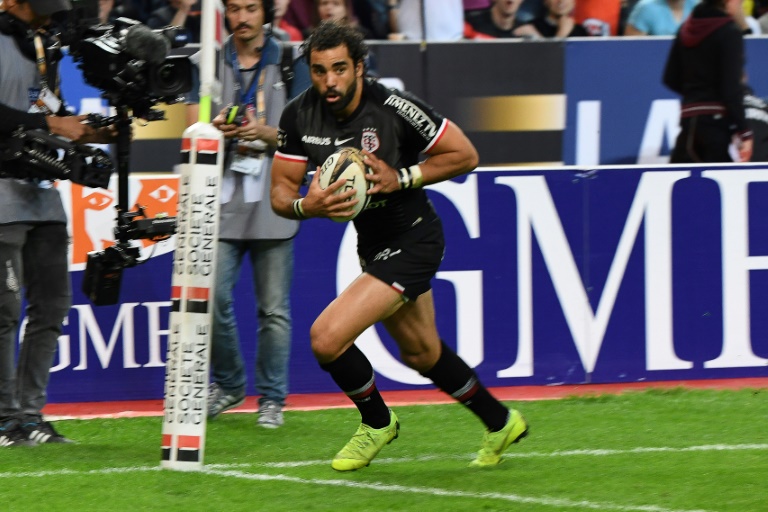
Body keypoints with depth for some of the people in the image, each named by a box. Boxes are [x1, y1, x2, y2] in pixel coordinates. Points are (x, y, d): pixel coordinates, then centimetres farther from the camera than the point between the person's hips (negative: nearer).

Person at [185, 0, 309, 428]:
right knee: (213, 298, -6)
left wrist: (265, 132, -18)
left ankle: (273, 398, 9)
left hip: (273, 200, -1)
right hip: (222, 198, 1)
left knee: (274, 308, -1)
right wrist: (217, 128, -19)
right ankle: (229, 385, 14)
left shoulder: (289, 62, 7)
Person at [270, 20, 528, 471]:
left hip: (412, 242, -7)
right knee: (423, 354, 24)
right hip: (372, 244, 7)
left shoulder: (394, 109, -25)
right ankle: (501, 423, 47)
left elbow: (465, 155, -14)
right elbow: (281, 192, -3)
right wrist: (306, 206, -26)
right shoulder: (300, 116, -10)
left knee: (327, 338, -19)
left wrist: (402, 178, -24)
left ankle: (377, 421, 8)